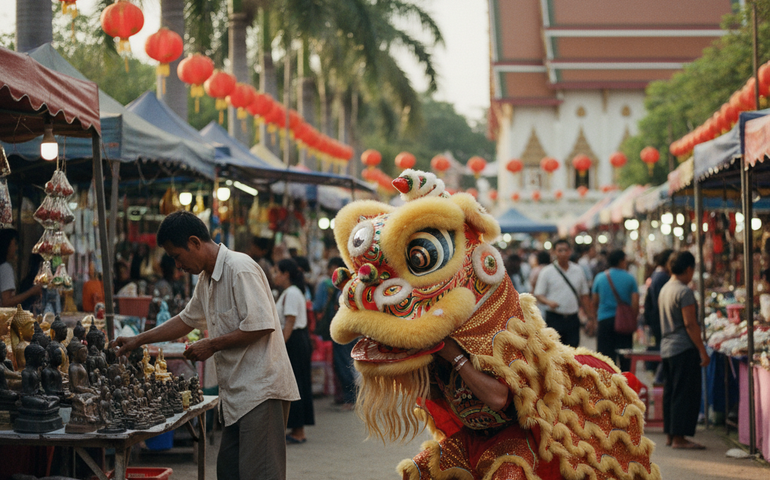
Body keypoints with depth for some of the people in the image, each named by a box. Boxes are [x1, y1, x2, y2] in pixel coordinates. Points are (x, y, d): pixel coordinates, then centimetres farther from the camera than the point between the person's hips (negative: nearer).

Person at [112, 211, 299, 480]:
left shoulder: (239, 269, -14)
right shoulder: (206, 279, 18)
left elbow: (261, 325, -21)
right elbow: (187, 320, 33)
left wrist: (212, 345, -12)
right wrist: (139, 340, 31)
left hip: (260, 389, -10)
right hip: (237, 392, 10)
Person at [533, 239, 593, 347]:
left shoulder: (578, 271, 12)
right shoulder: (547, 272, 1)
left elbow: (584, 297, 15)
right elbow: (538, 295, -1)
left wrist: (590, 318, 11)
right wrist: (549, 302, -22)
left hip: (572, 318, 3)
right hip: (554, 317, -3)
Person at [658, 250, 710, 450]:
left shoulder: (665, 289, 13)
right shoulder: (684, 292, -15)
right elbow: (690, 324, -19)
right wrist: (703, 351, -15)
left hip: (666, 348, 9)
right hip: (684, 349, -9)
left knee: (671, 392, 13)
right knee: (685, 394, -5)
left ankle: (670, 435, 17)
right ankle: (679, 437, -6)